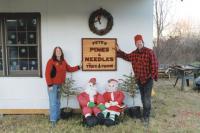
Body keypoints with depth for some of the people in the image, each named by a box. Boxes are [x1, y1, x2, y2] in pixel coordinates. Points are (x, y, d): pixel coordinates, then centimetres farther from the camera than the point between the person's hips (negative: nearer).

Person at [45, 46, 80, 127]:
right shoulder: (51, 61, -11)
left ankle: (57, 117, 25)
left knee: (58, 102, 14)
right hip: (53, 85, -6)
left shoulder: (63, 61, 10)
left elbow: (69, 69, 22)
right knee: (53, 102, -6)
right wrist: (49, 84, -18)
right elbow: (47, 73, -14)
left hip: (60, 85, 6)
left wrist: (78, 67, 16)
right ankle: (53, 120, -2)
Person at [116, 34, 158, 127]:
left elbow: (155, 65, -13)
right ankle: (145, 114, 31)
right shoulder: (134, 54, 6)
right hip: (139, 79, 6)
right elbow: (126, 57, 25)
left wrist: (152, 76, -15)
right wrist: (118, 51, 19)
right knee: (143, 98, 17)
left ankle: (146, 117, 2)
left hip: (148, 79, -6)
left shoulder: (149, 52, -12)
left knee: (147, 99, -8)